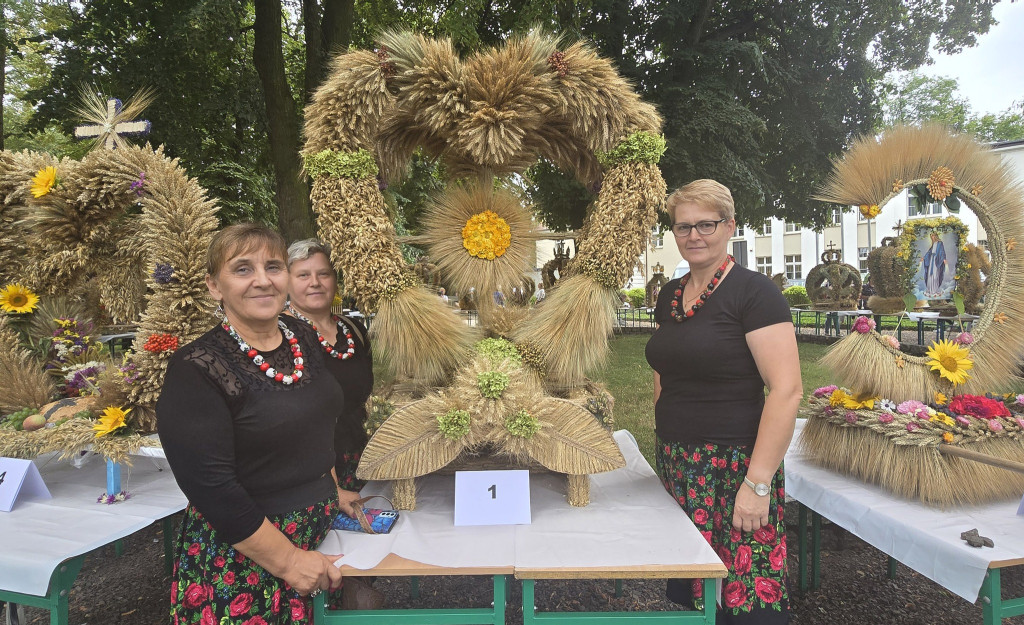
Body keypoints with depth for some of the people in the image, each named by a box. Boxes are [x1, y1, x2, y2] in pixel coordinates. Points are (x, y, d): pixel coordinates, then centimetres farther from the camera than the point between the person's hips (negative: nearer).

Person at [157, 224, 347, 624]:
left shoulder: (303, 338, 2)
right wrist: (287, 560, -18)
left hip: (319, 536, 7)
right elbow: (211, 486, -21)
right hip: (240, 563, -6)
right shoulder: (196, 371, -19)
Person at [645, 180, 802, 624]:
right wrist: (665, 446, 14)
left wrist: (758, 482, -20)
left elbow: (786, 391, -17)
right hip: (676, 465, 7)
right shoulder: (669, 296, 10)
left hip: (734, 466, -6)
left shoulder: (753, 292, -11)